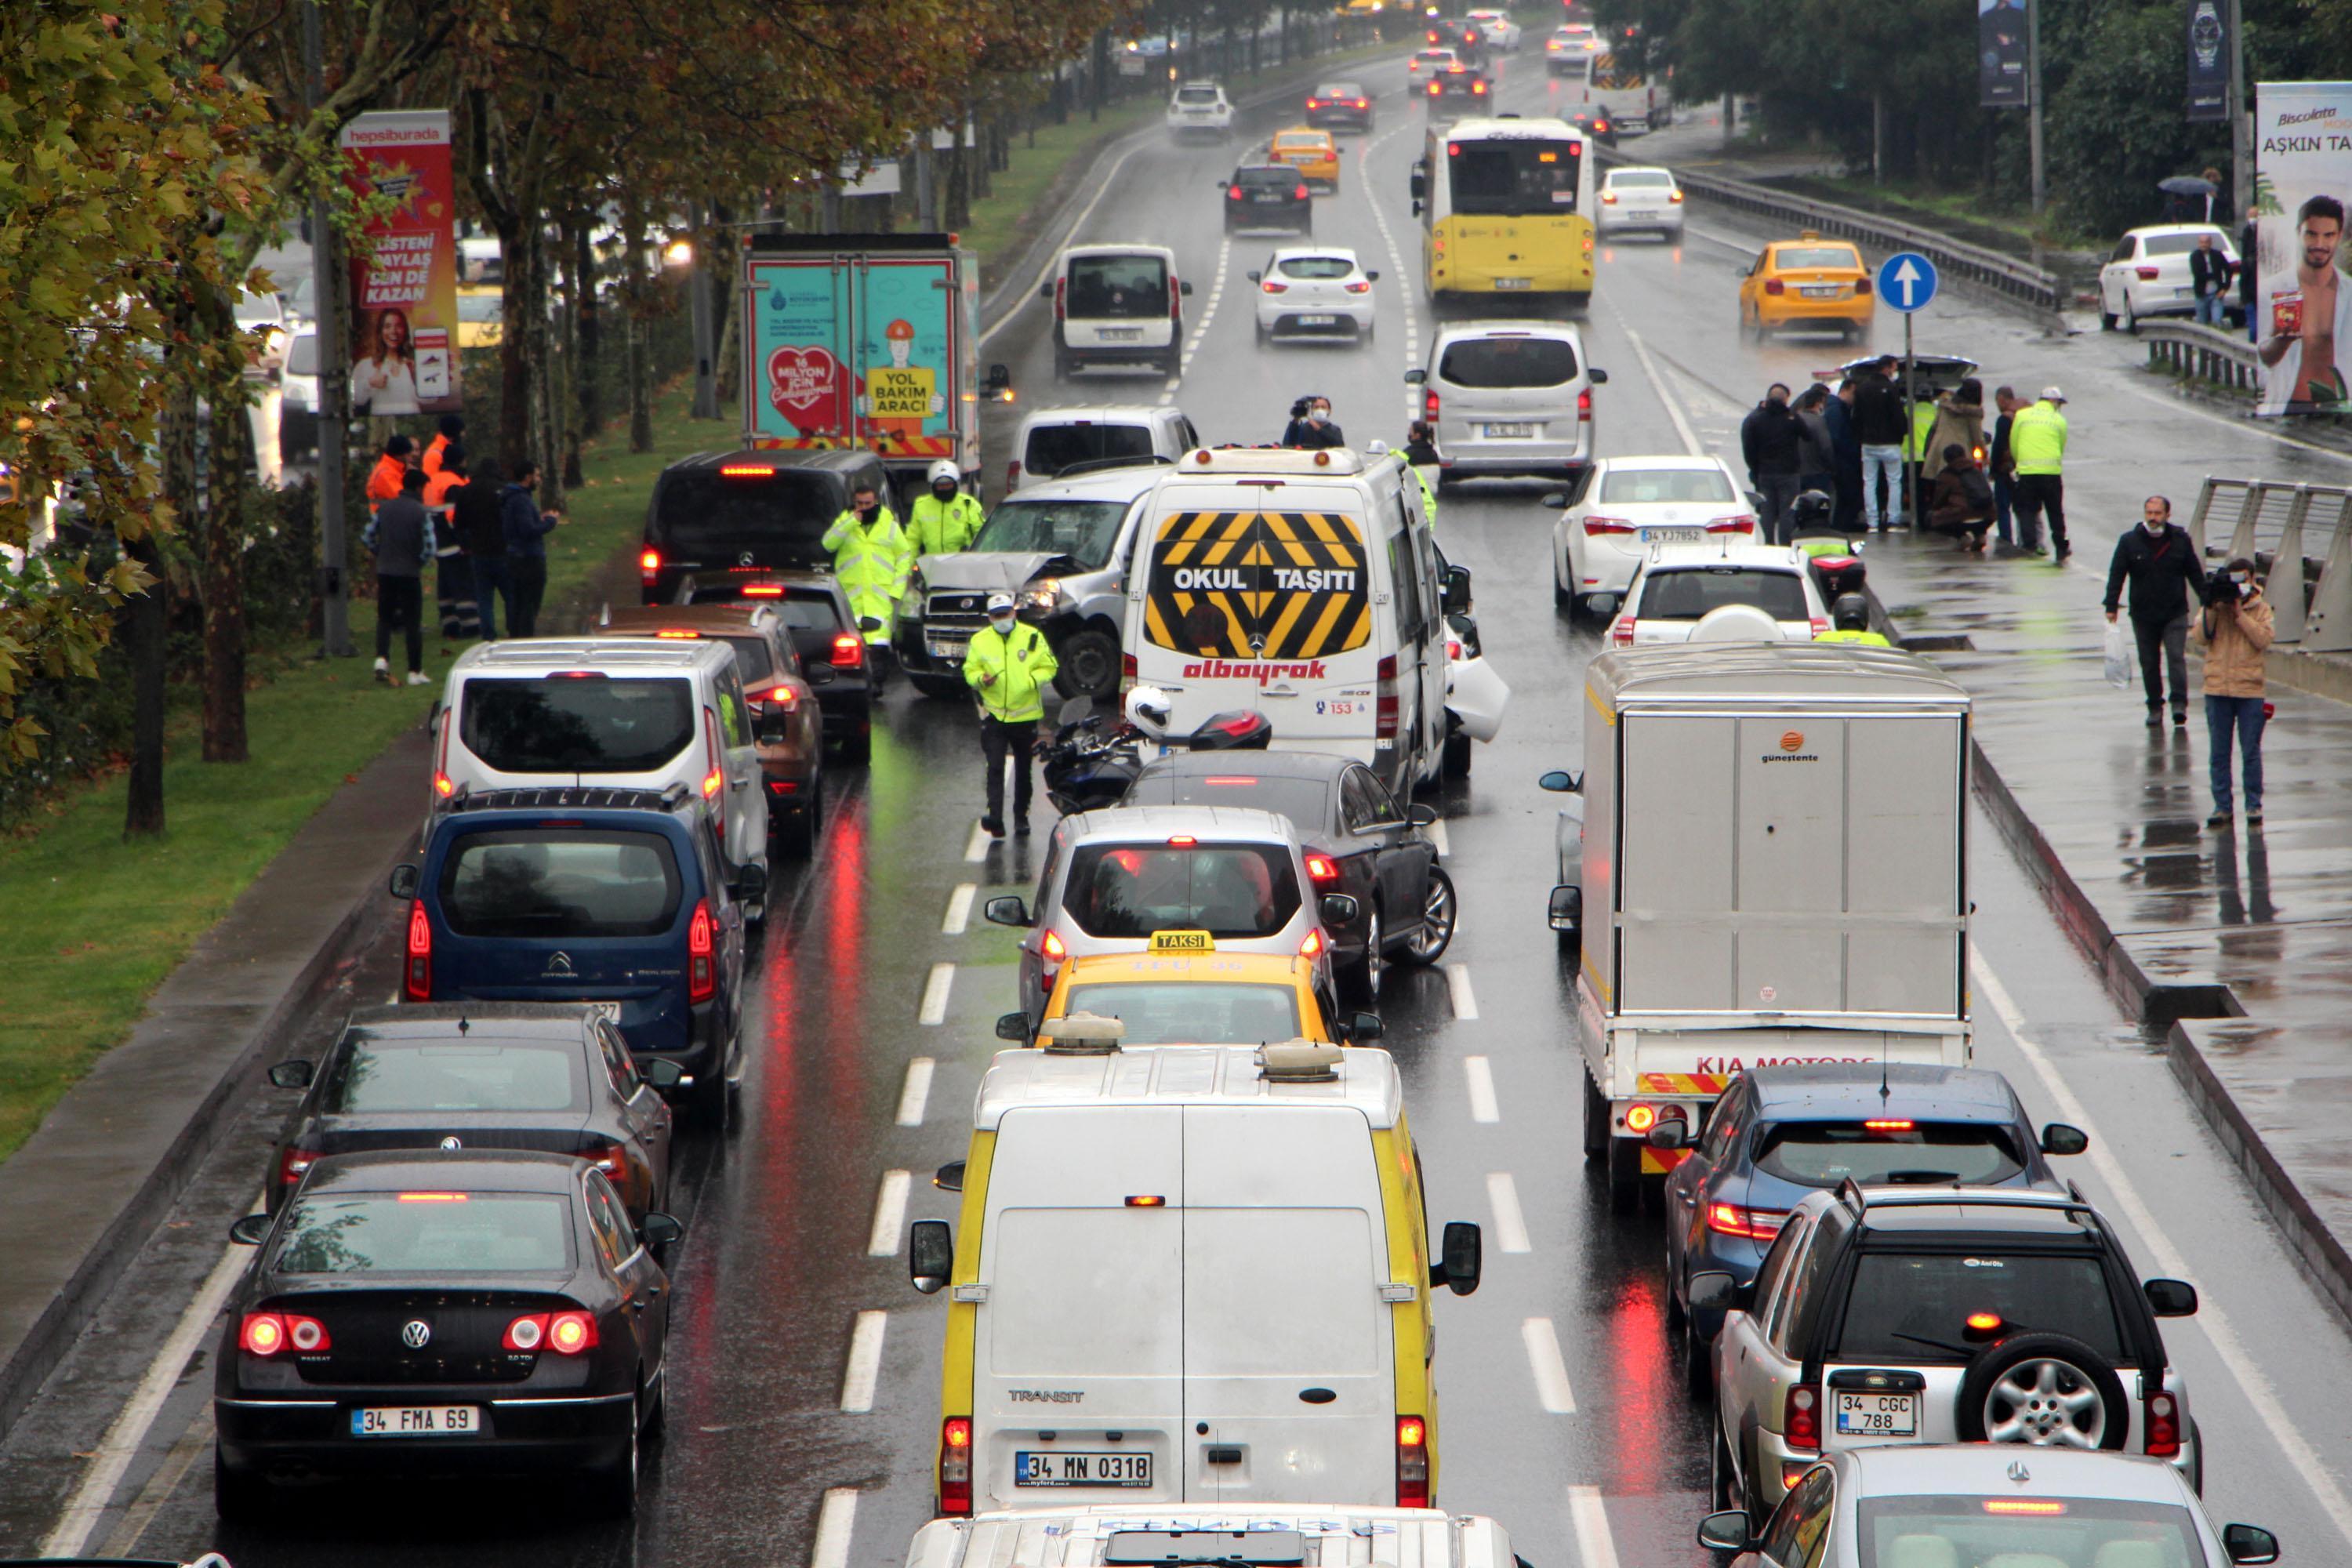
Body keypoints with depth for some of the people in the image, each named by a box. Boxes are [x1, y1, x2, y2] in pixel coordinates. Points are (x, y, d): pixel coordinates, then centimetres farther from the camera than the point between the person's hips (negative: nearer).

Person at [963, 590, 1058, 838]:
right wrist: (981, 678, -16)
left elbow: (1048, 667, 3)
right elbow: (970, 670, 7)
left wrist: (1032, 681, -17)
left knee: (1023, 770, 12)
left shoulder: (1032, 637, -1)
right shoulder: (980, 641, 2)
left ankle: (1021, 816, 25)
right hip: (994, 715, -1)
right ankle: (995, 817, -19)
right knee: (995, 768, -13)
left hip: (1025, 715, 1)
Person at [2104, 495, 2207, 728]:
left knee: (2176, 657, -13)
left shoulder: (2180, 540, 0)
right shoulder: (2130, 541, -2)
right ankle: (2155, 707, 16)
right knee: (2149, 662, 7)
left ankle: (2179, 704, -14)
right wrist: (2111, 606, -8)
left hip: (2175, 613, -1)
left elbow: (2195, 574, 8)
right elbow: (2116, 575, -1)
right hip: (2143, 615, 1)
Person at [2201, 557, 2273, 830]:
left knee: (2251, 753, 1)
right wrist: (2212, 609, -15)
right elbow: (2202, 636, -4)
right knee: (2218, 753, 5)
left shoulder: (2261, 608, 3)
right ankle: (2221, 806, 12)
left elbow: (2263, 639, -11)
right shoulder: (2215, 605, 6)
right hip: (2217, 688, 2)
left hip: (2249, 688, -2)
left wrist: (2239, 612, -14)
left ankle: (2254, 807, 9)